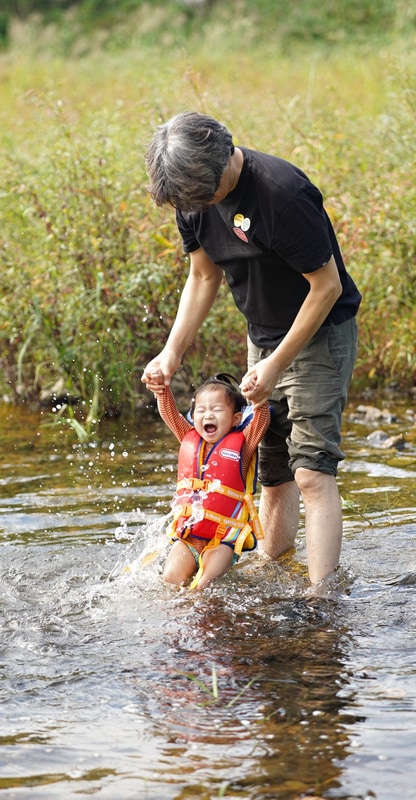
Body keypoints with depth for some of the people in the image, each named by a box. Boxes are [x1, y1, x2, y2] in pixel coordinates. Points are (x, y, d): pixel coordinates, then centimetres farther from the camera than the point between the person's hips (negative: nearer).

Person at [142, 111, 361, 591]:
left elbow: (327, 286, -23)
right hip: (264, 337, 7)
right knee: (272, 470, 11)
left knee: (311, 471, -17)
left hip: (320, 335, -7)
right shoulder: (193, 194, -6)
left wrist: (277, 363, -21)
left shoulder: (282, 193, -30)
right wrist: (172, 352, -2)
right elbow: (204, 277, 8)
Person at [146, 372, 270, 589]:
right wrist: (161, 389, -20)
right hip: (187, 534, 4)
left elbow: (261, 420, -17)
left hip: (224, 538, -4)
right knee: (170, 579, -11)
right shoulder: (189, 439, 9)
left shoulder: (242, 444, -2)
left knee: (205, 586, -21)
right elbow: (170, 414, 1)